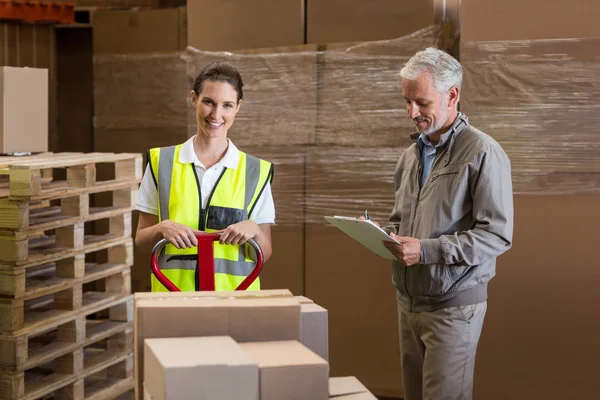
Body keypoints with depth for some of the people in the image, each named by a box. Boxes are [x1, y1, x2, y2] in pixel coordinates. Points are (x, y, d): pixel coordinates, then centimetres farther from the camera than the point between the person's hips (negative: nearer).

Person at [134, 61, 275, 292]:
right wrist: (162, 228, -11)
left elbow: (264, 254, 8)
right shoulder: (161, 162, 4)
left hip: (234, 293, 1)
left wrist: (253, 230, -12)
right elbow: (141, 241, 8)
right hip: (173, 294, 0)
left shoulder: (256, 171, 4)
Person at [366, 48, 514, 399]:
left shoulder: (482, 153, -12)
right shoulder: (412, 154, 11)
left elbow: (497, 235, -18)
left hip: (453, 306, -7)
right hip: (408, 299, 7)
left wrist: (427, 250, -22)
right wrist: (388, 234, 0)